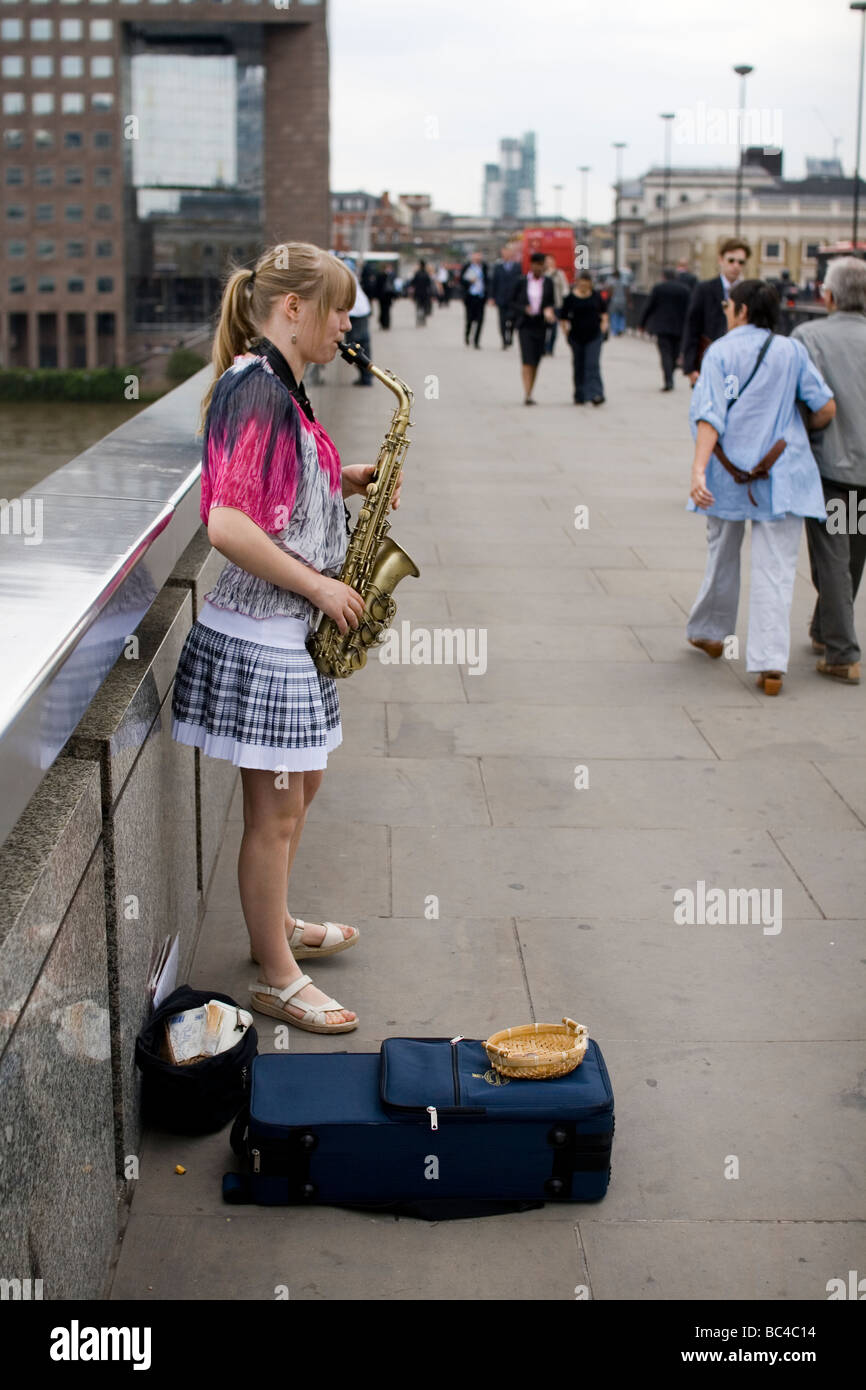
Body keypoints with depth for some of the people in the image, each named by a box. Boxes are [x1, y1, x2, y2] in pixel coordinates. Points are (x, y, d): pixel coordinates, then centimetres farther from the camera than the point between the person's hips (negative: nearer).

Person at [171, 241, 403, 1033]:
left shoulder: (279, 387, 12)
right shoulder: (257, 390, -20)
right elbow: (229, 525, -28)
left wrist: (346, 480, 6)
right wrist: (319, 586, -19)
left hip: (291, 625, 10)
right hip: (259, 635, -10)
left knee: (301, 785, 22)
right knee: (276, 809, 1)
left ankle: (275, 924, 41)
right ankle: (278, 982, 14)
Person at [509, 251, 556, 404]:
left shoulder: (548, 282, 4)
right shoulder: (522, 281, 0)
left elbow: (551, 302, 9)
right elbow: (513, 302, 5)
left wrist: (549, 310, -14)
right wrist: (524, 309, -13)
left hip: (541, 324, 2)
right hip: (525, 324, -2)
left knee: (536, 361, 7)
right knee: (527, 360, -13)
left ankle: (530, 393, 18)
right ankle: (527, 394, -16)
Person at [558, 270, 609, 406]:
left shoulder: (595, 295, 4)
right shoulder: (570, 298, -3)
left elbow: (603, 311, 19)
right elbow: (563, 317, 3)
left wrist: (604, 321, 5)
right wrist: (566, 332, -3)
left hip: (594, 335, 0)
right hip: (577, 336, 0)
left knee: (593, 364, -11)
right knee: (579, 366, 8)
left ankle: (596, 394, -20)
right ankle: (580, 396, 19)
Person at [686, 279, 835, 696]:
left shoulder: (719, 352, -2)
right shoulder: (791, 350, 2)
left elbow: (710, 415, -14)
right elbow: (826, 408, -1)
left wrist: (698, 469, -22)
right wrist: (800, 433, 19)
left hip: (729, 471, 0)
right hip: (781, 472, 0)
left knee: (722, 555, 20)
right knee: (775, 568, -2)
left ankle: (709, 632, 38)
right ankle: (771, 664, -9)